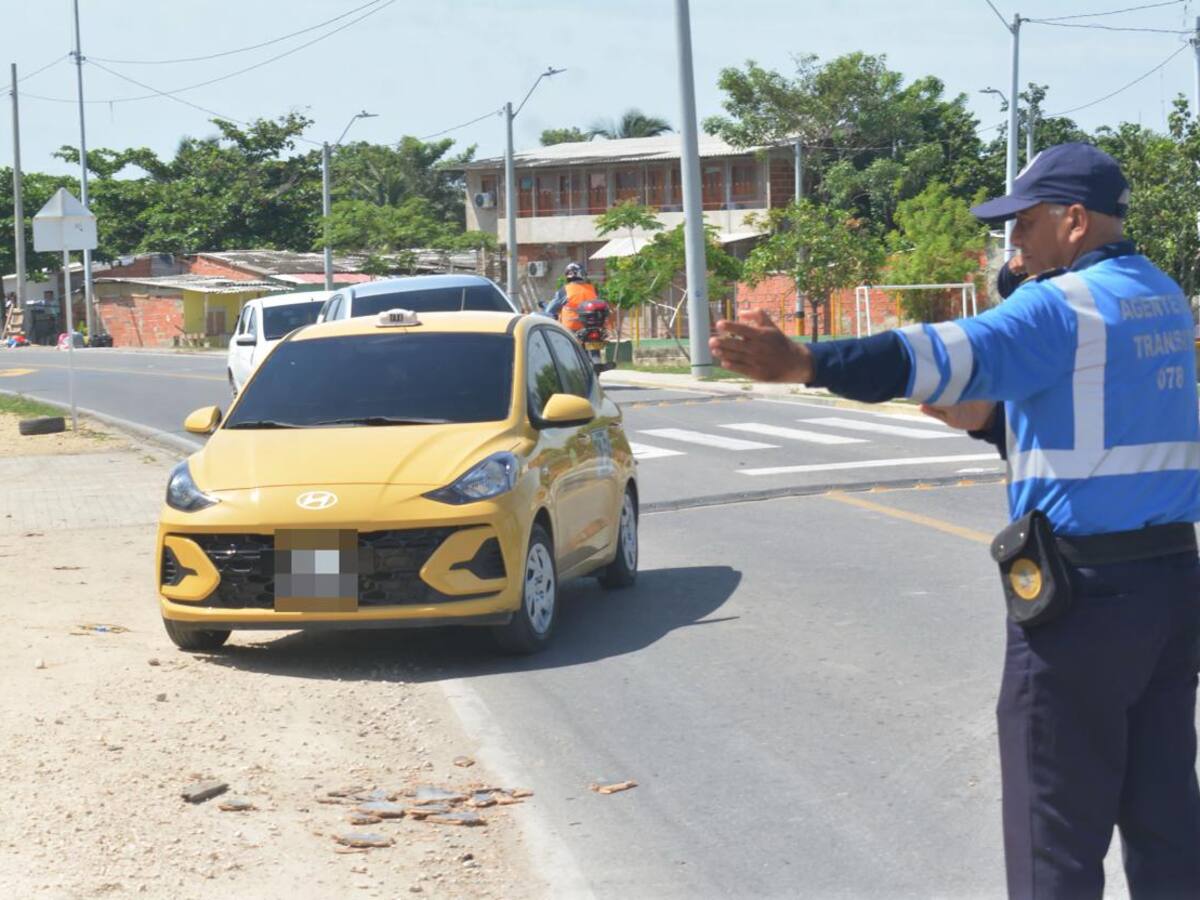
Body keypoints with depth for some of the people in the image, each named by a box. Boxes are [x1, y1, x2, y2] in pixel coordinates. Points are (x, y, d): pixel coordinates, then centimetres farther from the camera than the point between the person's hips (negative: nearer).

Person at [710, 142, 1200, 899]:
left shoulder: (1066, 305, -14)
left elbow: (955, 354, -29)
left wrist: (804, 365, -37)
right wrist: (985, 418, 12)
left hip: (1087, 591, -8)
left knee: (1058, 833, 1)